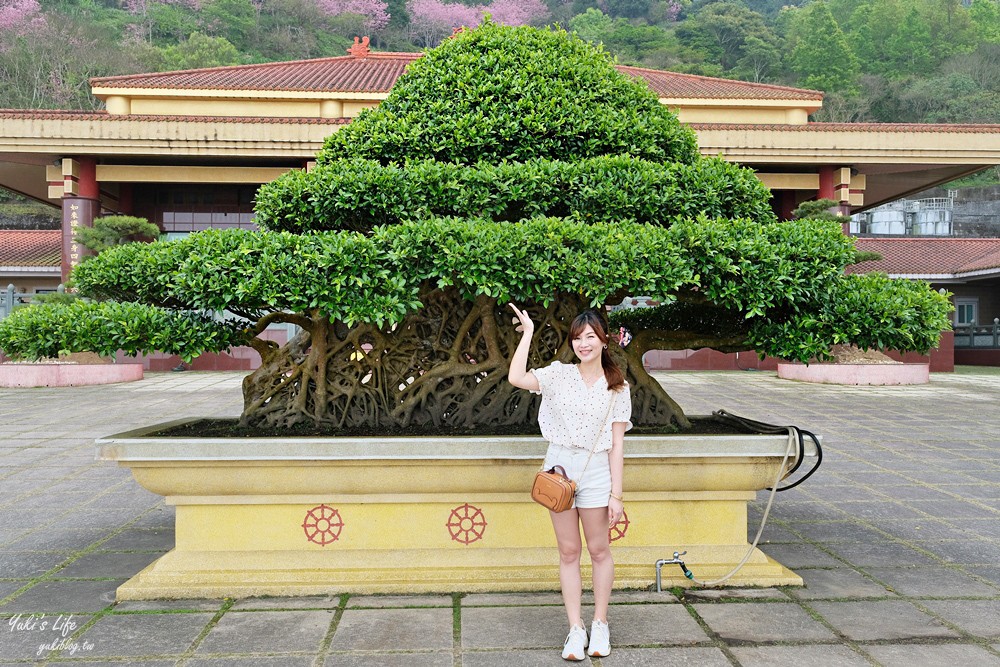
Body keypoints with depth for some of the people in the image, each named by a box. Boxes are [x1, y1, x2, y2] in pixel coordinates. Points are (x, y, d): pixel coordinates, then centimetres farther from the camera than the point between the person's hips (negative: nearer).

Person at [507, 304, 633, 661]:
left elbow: (617, 444, -3)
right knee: (568, 552, 8)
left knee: (599, 551, 10)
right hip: (559, 466, 1)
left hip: (596, 471, -1)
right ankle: (576, 629, 18)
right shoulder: (559, 374, 0)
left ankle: (600, 624, 26)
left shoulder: (617, 388, -2)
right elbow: (516, 378, -18)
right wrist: (527, 333, -12)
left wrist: (616, 494, -7)